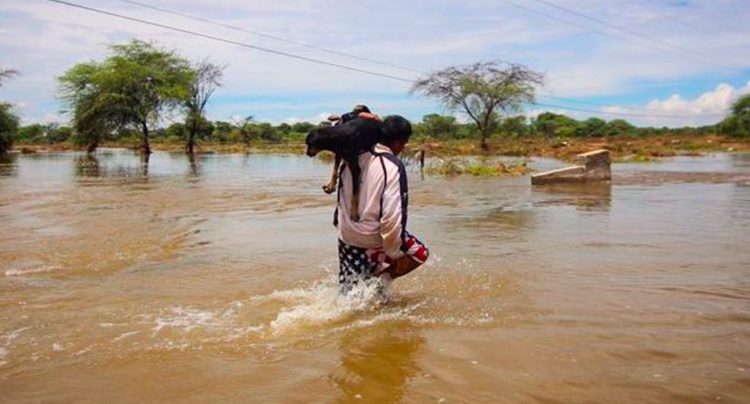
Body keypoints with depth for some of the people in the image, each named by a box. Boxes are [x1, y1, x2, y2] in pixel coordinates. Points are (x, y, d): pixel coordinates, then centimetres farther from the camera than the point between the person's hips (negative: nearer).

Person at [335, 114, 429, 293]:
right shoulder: (393, 167, -20)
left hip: (346, 237, 6)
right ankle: (381, 279, 1)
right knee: (420, 253, 15)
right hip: (372, 241, -6)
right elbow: (392, 216, -22)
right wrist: (395, 254, -16)